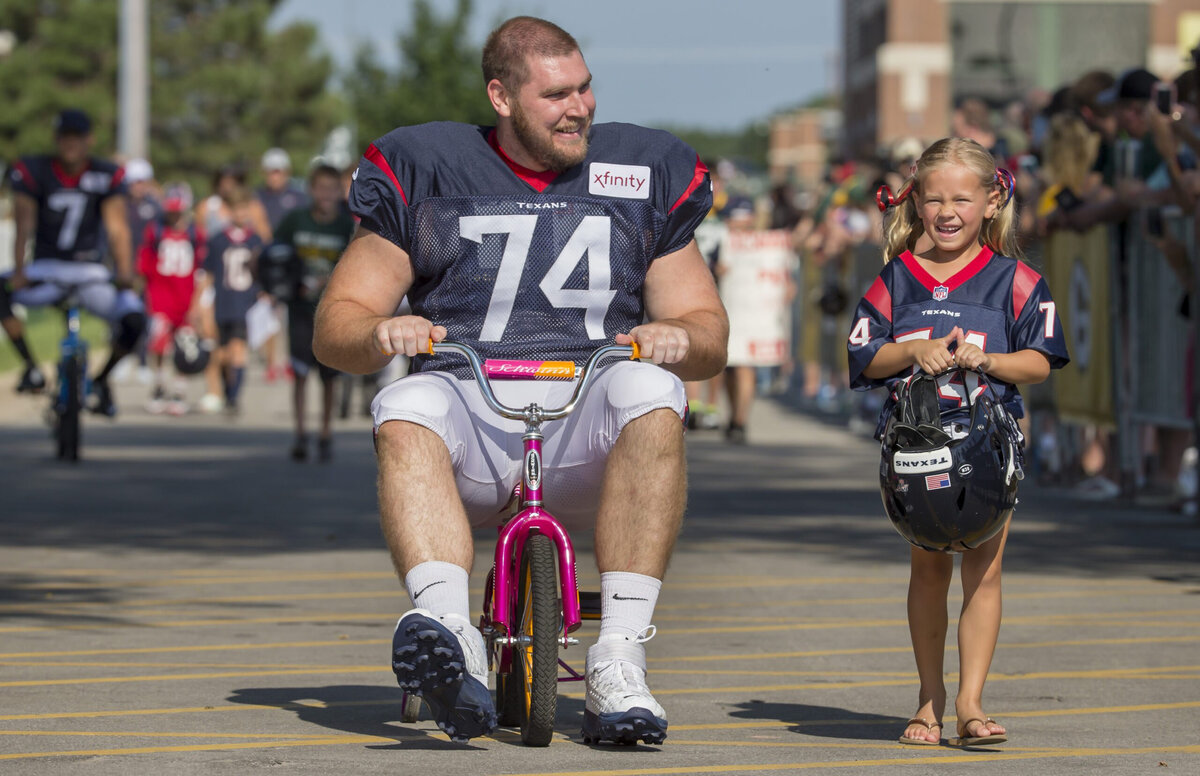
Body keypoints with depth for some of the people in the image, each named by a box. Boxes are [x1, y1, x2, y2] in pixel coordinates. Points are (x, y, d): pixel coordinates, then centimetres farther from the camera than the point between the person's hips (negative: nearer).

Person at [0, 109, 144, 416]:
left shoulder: (107, 176, -5)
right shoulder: (33, 171, -6)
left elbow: (116, 227, -13)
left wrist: (125, 273, -29)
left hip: (89, 273, 0)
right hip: (47, 269, 0)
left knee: (134, 318, -24)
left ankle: (101, 381, 5)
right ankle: (31, 366, -16)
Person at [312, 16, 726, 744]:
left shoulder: (641, 177, 16)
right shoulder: (425, 173, 12)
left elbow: (710, 332, 15)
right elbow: (334, 327, 9)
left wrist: (680, 336, -10)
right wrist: (379, 332, -16)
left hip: (586, 428, 0)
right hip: (467, 411, 0)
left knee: (652, 395, -33)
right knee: (408, 412, -34)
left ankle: (619, 663, -38)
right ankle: (453, 638, -55)